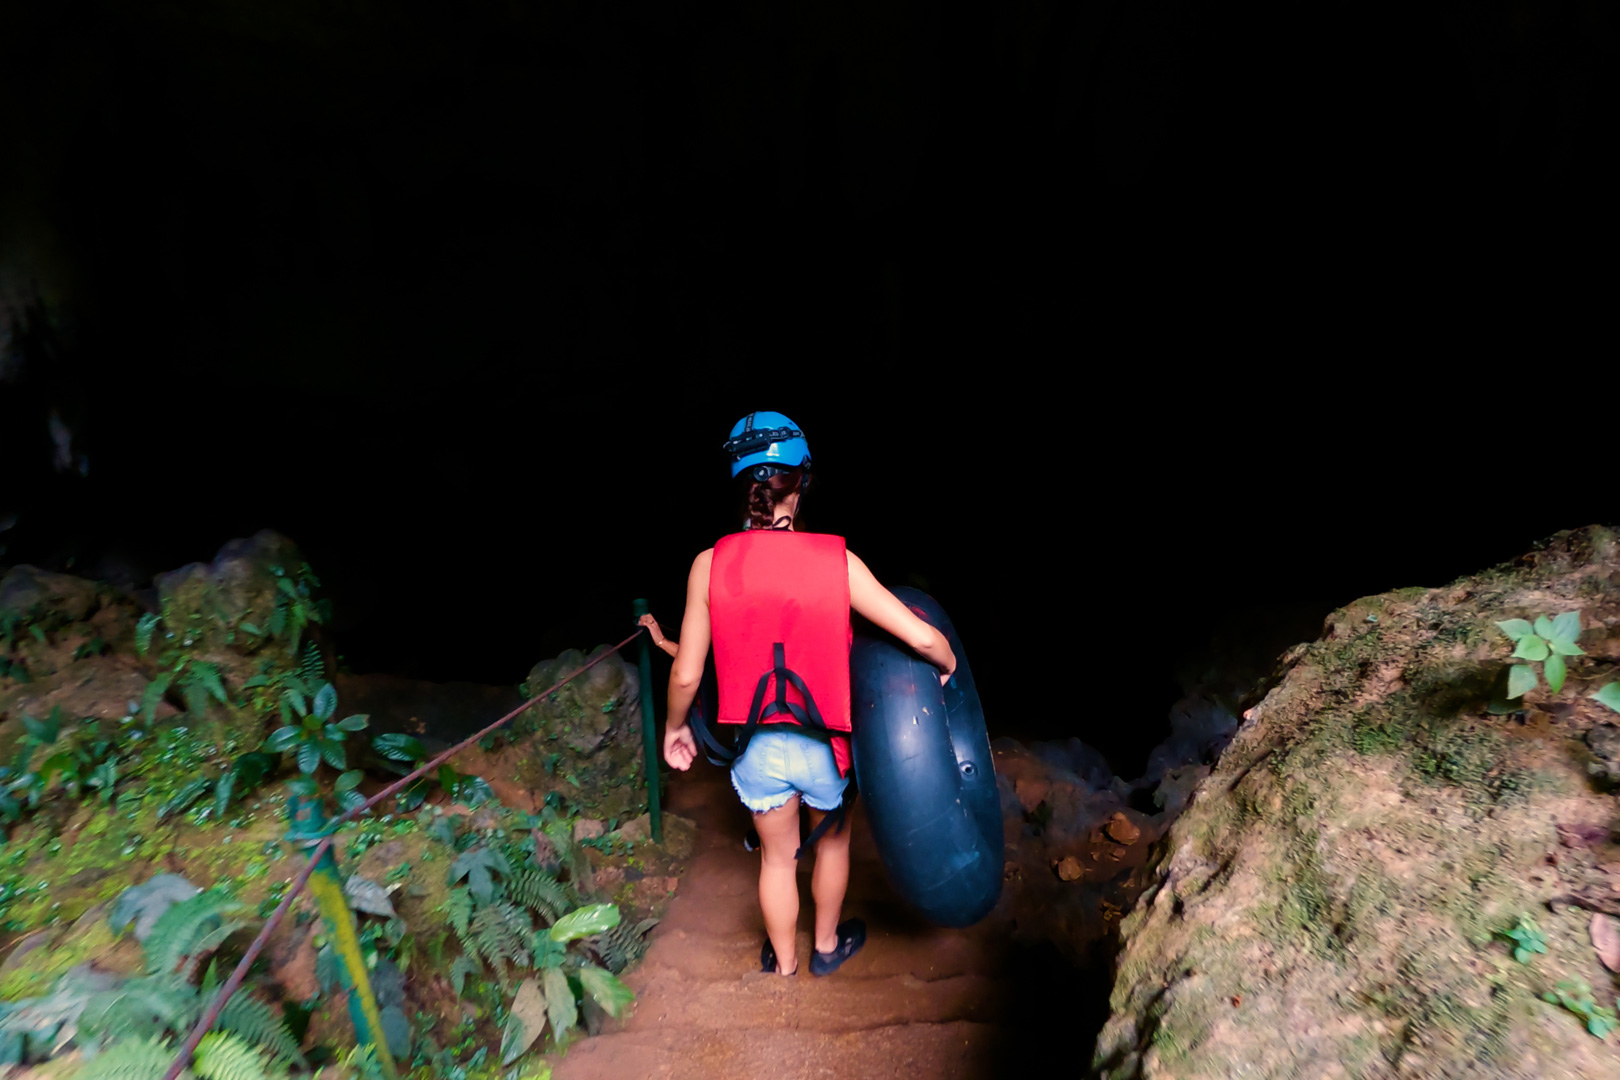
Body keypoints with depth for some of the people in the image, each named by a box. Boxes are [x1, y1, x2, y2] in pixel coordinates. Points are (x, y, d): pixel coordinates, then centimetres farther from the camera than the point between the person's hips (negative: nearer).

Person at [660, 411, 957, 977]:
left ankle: (783, 960, 48)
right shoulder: (836, 560, -17)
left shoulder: (710, 565, -14)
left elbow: (686, 674, -9)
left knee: (778, 856, 25)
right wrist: (947, 666, 5)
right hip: (825, 746, 0)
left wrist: (674, 727, 11)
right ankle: (827, 945, 51)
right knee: (832, 840, 29)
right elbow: (922, 636, -18)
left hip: (758, 748, 1)